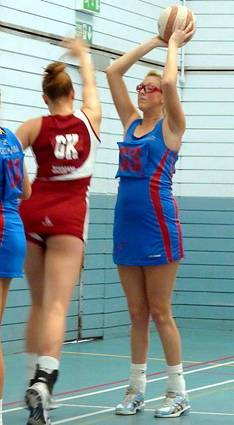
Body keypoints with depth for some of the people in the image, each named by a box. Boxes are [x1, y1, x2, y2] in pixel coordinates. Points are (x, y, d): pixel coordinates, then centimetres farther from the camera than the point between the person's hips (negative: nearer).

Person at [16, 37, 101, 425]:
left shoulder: (35, 126, -1)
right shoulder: (89, 119, 3)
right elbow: (91, 84, 24)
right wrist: (82, 54, 42)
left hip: (32, 212, 2)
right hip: (69, 216, -2)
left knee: (39, 303, 16)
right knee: (56, 306, -12)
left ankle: (34, 381, 20)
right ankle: (43, 381, -30)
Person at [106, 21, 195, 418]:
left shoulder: (170, 126, -3)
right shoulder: (131, 122, 13)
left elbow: (170, 82, -20)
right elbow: (113, 72, 11)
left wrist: (173, 44, -5)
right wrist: (153, 42, 12)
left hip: (158, 227, -6)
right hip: (126, 225, 6)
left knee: (159, 313, -3)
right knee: (137, 314, 10)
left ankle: (178, 392, 5)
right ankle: (136, 389, 15)